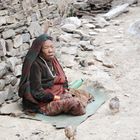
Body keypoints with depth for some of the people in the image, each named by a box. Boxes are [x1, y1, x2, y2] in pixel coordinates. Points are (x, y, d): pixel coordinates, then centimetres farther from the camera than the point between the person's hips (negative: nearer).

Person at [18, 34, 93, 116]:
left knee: (85, 94, 9)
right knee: (75, 104, -24)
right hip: (43, 102, -9)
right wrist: (58, 98, -21)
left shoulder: (52, 60, 4)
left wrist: (66, 89, -4)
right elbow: (37, 92, -23)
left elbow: (63, 78, 16)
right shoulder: (35, 65, -21)